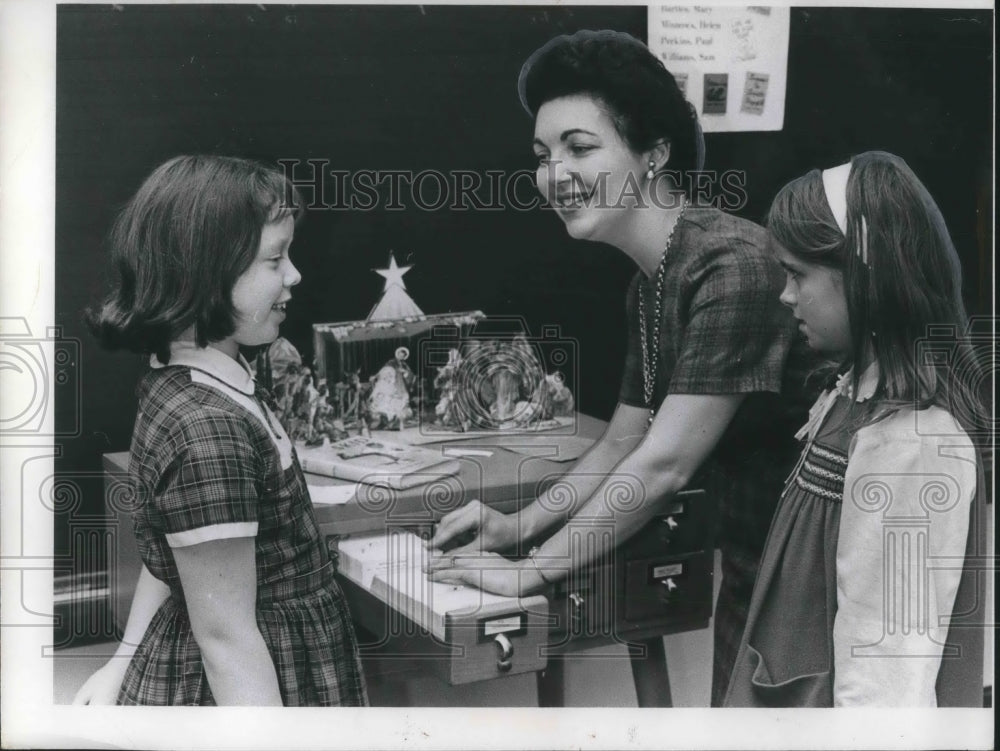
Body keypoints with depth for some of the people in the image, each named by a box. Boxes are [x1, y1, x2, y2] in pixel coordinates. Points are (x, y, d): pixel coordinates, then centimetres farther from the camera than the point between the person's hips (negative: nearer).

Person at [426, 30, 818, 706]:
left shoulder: (733, 267, -25)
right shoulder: (651, 282, 4)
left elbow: (665, 464, -26)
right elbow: (625, 442, 12)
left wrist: (530, 570, -18)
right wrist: (520, 525, 0)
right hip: (750, 562, 8)